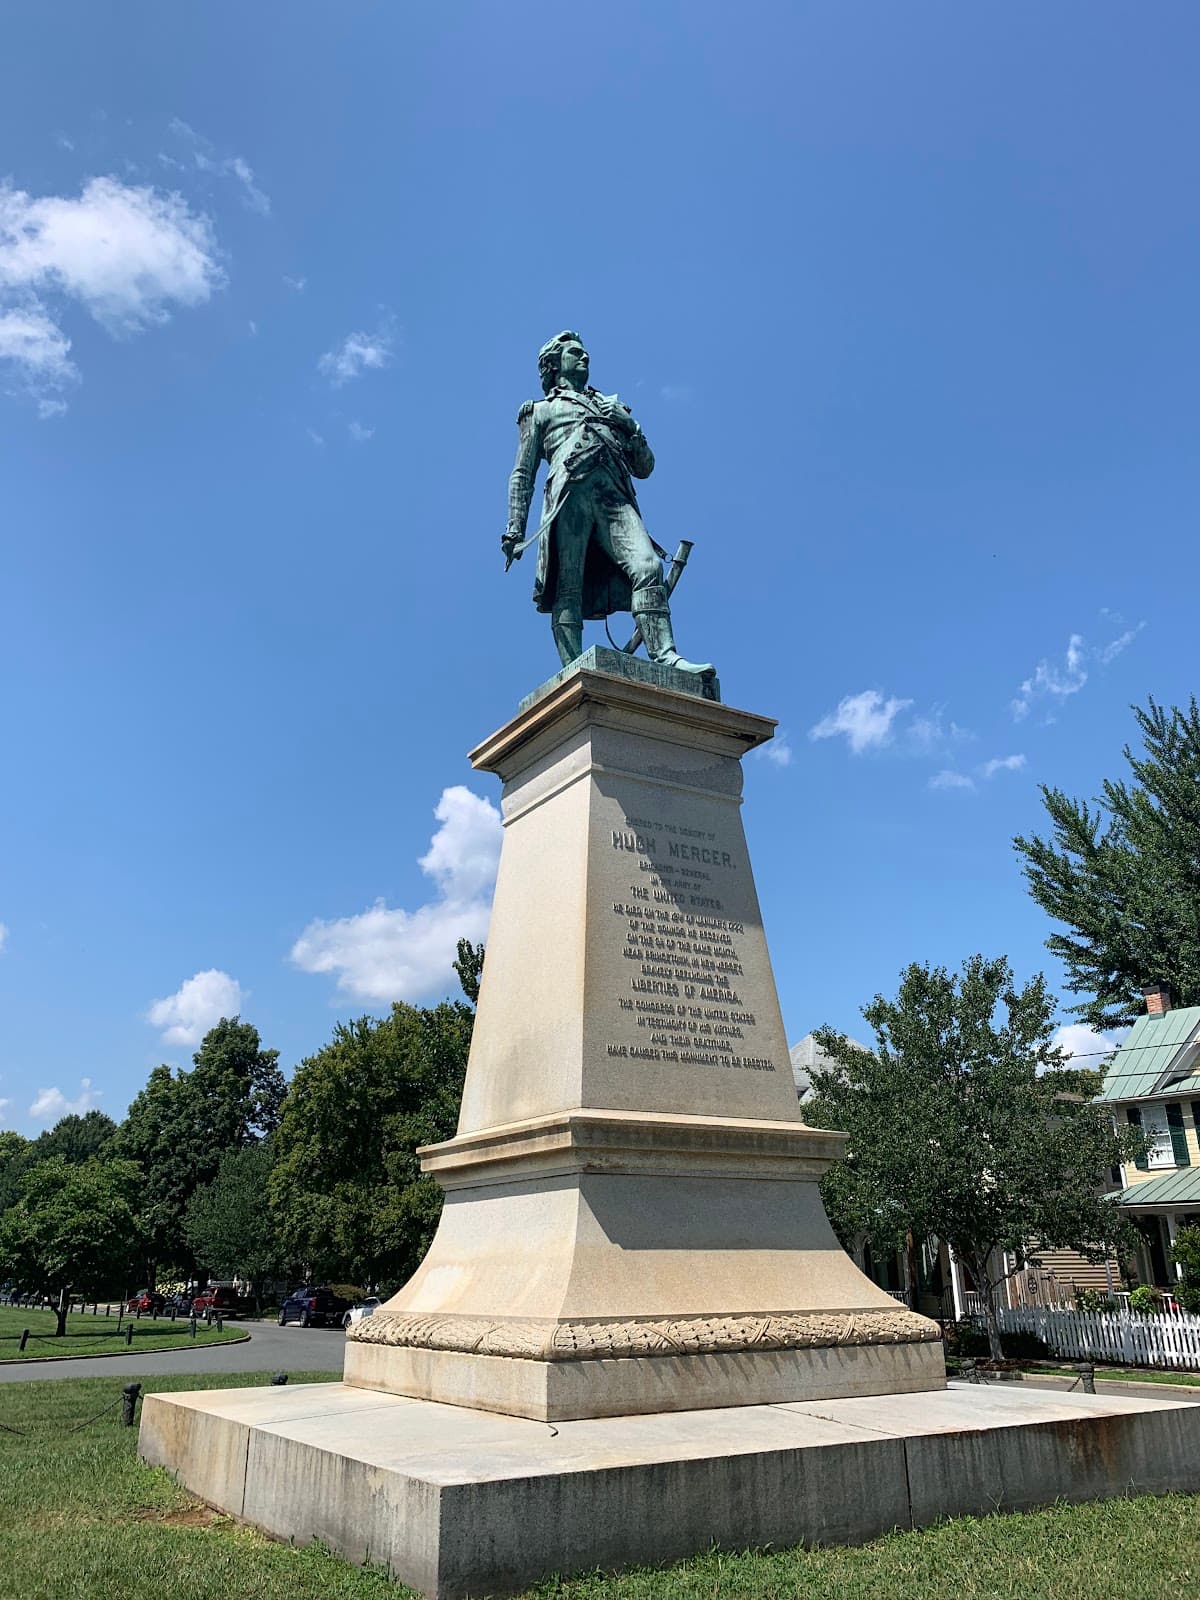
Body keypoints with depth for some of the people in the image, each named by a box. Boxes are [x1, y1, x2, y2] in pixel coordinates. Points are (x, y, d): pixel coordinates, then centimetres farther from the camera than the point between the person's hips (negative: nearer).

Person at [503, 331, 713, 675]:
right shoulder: (540, 410, 30)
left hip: (615, 498, 2)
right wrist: (515, 528, 7)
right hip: (570, 495, -2)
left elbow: (645, 467, 32)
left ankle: (665, 658, -31)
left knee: (647, 566, -22)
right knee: (569, 588, -16)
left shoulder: (611, 407, 38)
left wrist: (631, 426, 13)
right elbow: (522, 475, 20)